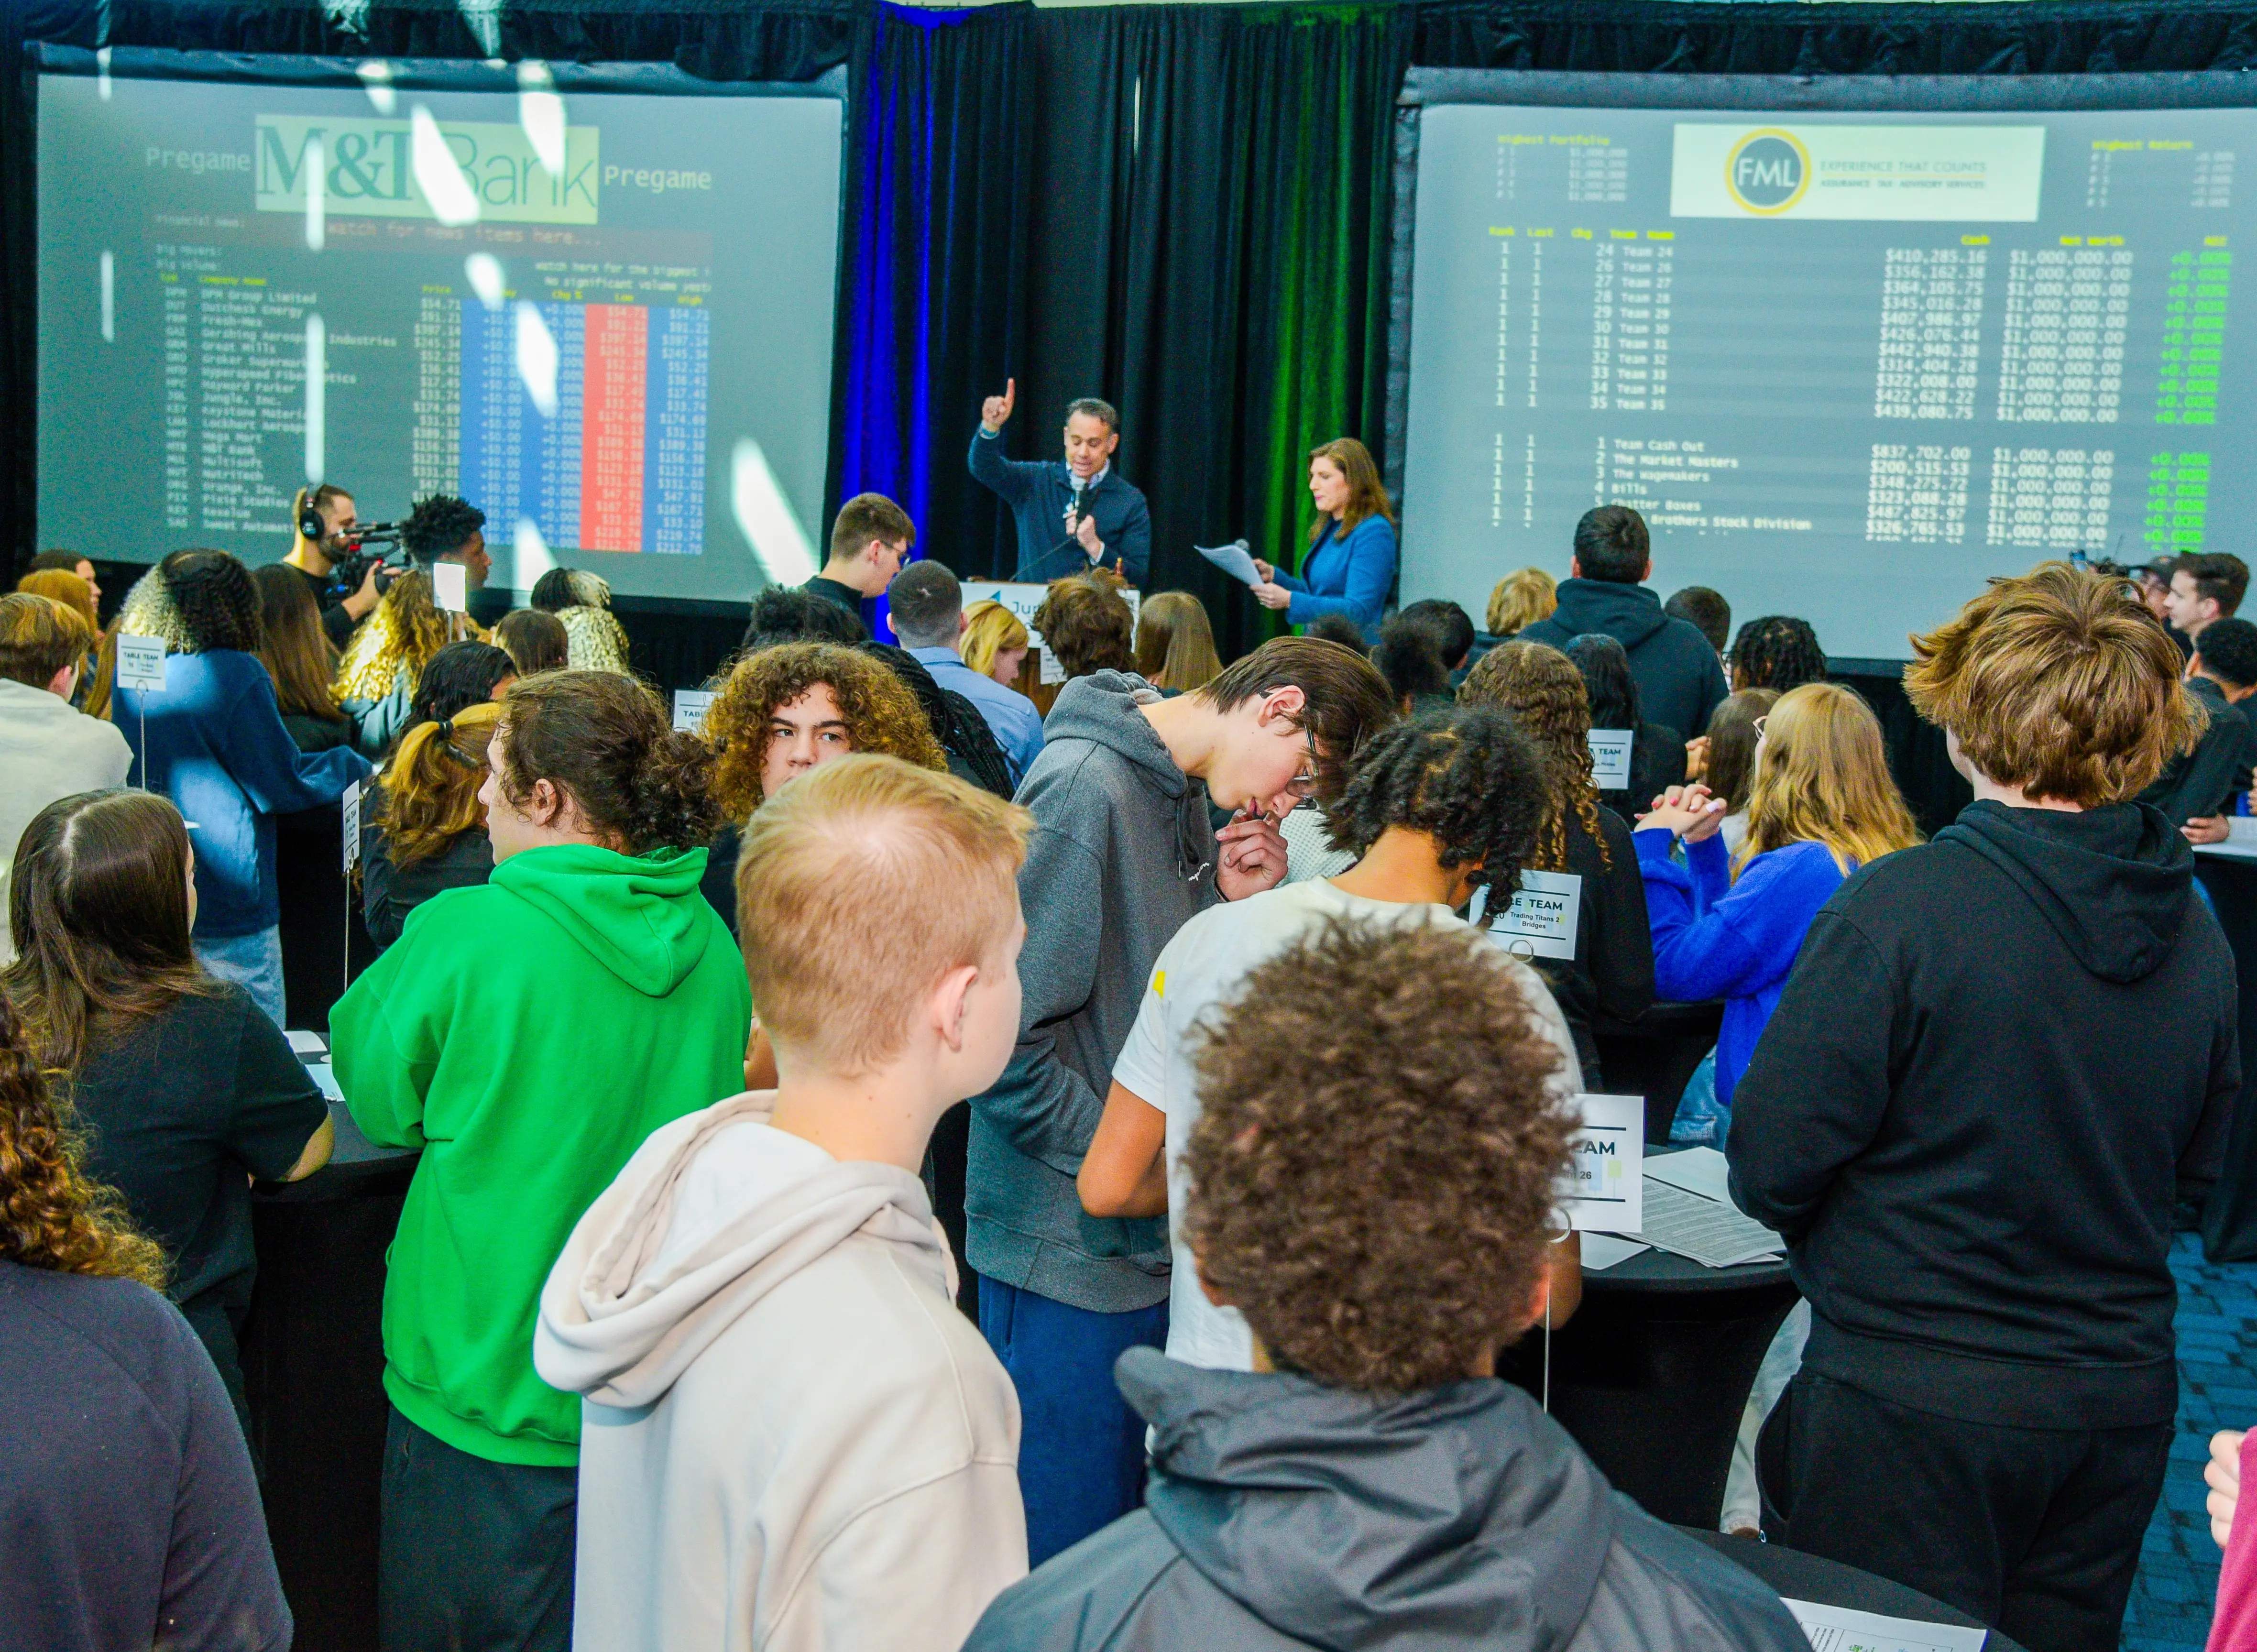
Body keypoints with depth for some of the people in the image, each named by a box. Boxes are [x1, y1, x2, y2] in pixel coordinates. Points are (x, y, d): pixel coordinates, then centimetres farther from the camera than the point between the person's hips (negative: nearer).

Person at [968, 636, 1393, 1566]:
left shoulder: (1191, 798, 10)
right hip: (1072, 1247, -9)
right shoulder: (1082, 789, -19)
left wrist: (1240, 906, -1)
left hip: (1154, 1239, 9)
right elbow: (1009, 1034, -22)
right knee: (1066, 1553, 4)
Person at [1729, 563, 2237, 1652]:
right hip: (2122, 1399, 6)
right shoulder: (2194, 930, -1)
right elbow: (2193, 1174, 12)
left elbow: (1771, 1164, -15)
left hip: (1915, 1403, -5)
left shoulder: (1899, 906, -20)